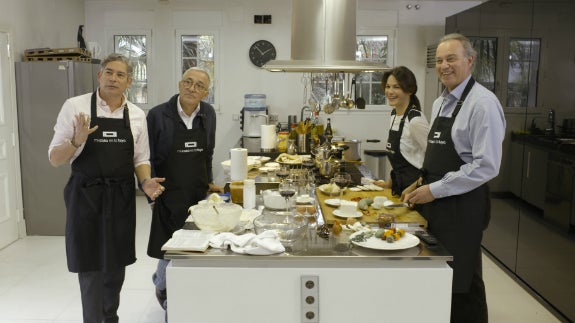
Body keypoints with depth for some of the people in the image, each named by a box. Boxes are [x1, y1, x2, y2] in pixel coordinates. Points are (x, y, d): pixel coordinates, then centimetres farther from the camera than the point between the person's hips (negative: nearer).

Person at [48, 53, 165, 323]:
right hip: (85, 197, -3)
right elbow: (55, 159, -5)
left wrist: (145, 182, -9)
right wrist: (77, 140, -23)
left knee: (116, 263, 15)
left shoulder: (137, 115, 4)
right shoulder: (75, 107, -6)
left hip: (121, 198, 3)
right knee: (90, 266, 4)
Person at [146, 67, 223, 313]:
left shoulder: (208, 114, 2)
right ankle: (162, 287, 38)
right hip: (170, 198, -4)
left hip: (200, 195, 4)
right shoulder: (158, 115, -12)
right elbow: (148, 159, -7)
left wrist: (209, 183, 13)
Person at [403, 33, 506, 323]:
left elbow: (486, 166, -21)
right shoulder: (440, 103, 12)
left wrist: (434, 190, -18)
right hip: (435, 202, 8)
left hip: (462, 206, -8)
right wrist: (420, 186, 8)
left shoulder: (482, 103, -15)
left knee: (461, 282, 4)